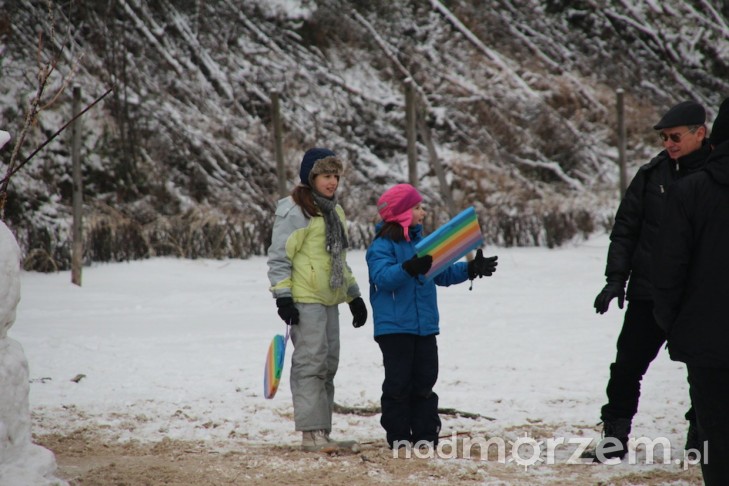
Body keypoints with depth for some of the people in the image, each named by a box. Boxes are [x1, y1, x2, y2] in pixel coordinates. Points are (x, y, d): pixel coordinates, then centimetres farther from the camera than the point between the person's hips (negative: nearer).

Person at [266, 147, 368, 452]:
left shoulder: (334, 212, 19)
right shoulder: (294, 211, -8)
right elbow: (279, 257, -12)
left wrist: (354, 296, 26)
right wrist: (282, 296, -18)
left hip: (329, 300, 9)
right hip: (305, 300, -9)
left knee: (328, 364, 9)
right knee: (310, 363, -11)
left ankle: (322, 432, 14)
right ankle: (311, 433, -10)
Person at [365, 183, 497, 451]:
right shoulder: (382, 245, -9)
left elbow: (443, 273, 20)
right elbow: (382, 276, -23)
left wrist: (472, 269, 9)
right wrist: (410, 268, -37)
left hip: (425, 326, 7)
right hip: (394, 326, -7)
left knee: (424, 381, 7)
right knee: (398, 382, -3)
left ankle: (425, 435, 12)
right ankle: (398, 436, 5)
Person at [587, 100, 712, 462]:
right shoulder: (652, 175, 3)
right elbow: (625, 229, 7)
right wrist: (616, 278, -2)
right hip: (648, 293, 2)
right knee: (627, 366, 3)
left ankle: (700, 435, 17)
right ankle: (615, 435, 11)